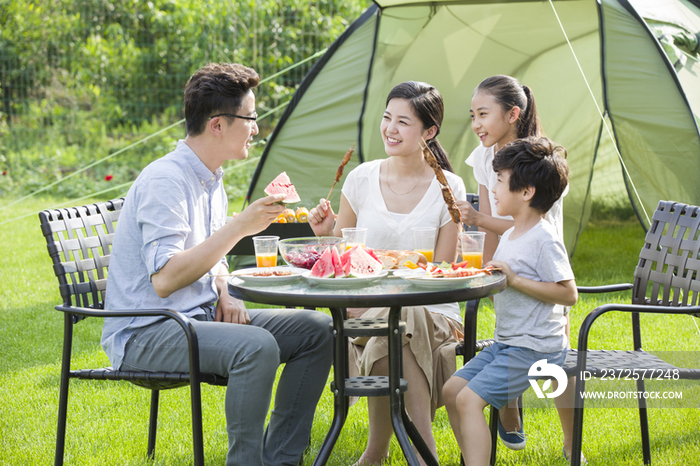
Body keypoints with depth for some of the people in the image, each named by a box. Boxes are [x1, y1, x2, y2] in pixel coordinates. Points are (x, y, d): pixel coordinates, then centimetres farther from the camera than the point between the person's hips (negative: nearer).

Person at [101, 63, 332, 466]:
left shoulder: (212, 179, 12)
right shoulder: (164, 182, -19)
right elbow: (164, 280, -28)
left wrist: (224, 295, 3)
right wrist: (238, 228, -27)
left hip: (200, 319, 10)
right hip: (144, 333, -9)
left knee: (317, 329, 0)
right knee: (256, 346, -34)